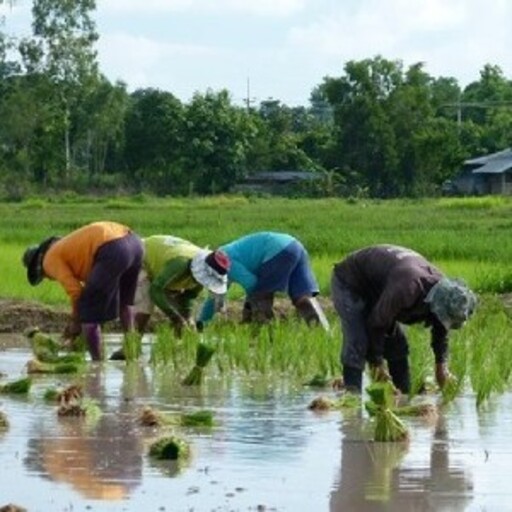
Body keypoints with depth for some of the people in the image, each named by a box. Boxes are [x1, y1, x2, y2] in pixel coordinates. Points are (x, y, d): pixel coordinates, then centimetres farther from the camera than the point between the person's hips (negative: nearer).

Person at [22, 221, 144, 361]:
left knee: (89, 311, 4)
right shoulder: (66, 247, 36)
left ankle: (97, 362, 7)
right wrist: (75, 321, 37)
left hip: (112, 250, -9)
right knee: (124, 299, 33)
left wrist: (75, 322, 16)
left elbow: (76, 292, 1)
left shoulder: (50, 260, 10)